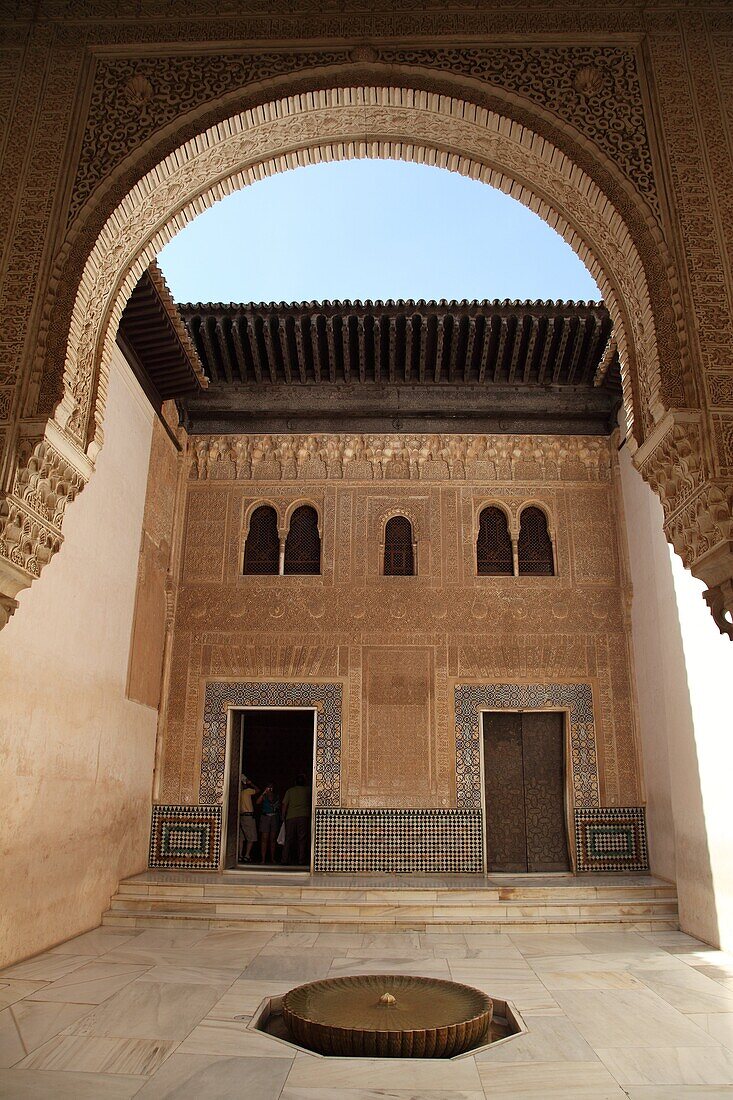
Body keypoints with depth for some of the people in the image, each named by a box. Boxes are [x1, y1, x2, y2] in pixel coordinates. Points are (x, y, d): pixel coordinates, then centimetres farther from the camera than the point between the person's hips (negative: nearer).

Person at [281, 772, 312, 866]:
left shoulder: (290, 791, 9)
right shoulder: (308, 790, 8)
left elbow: (284, 804, 5)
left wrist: (283, 816, 12)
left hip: (291, 817, 1)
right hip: (304, 817, -1)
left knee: (289, 839, 6)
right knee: (302, 840, 1)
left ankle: (285, 859, 3)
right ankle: (302, 860, -3)